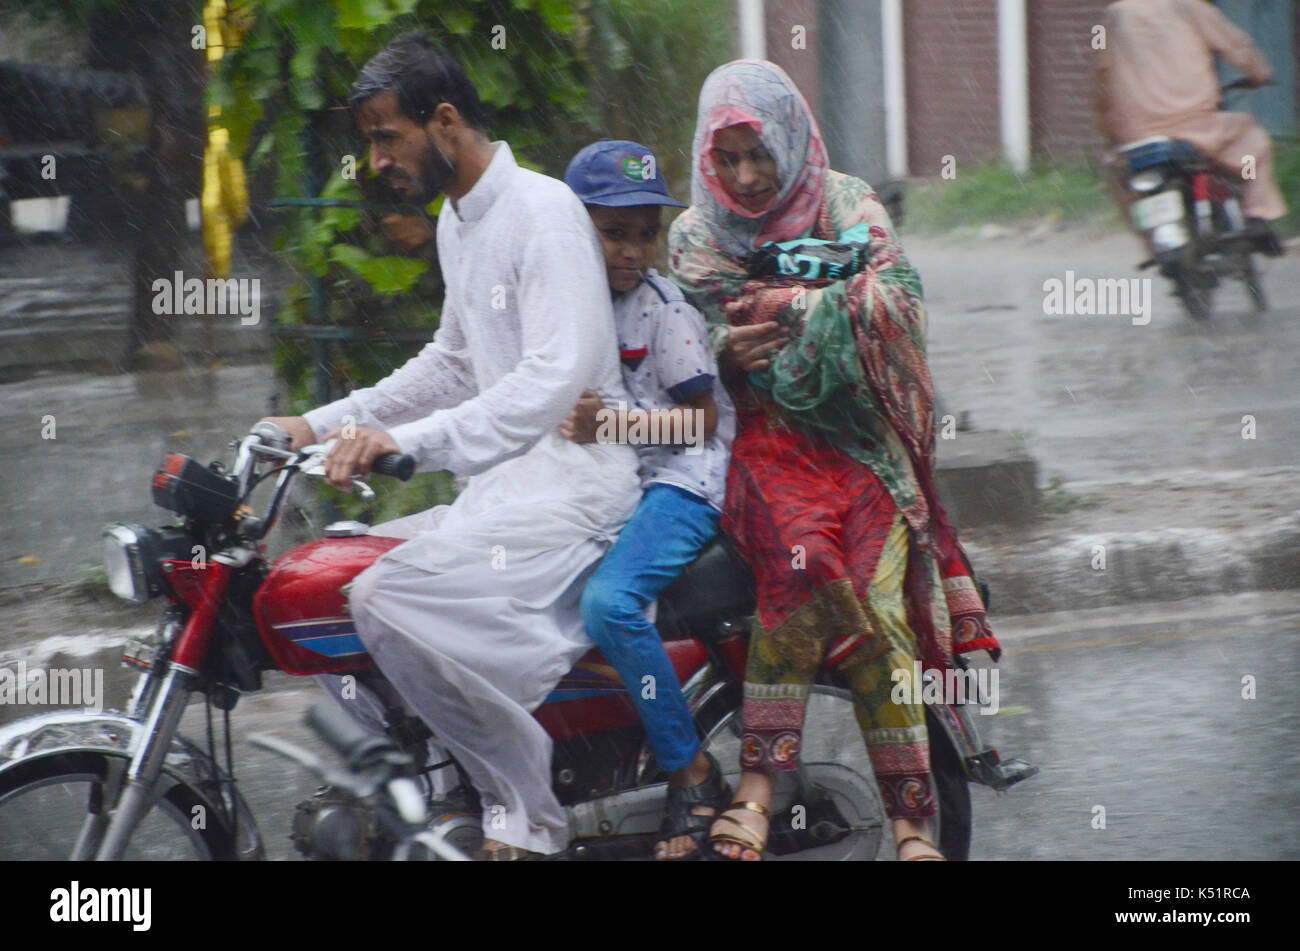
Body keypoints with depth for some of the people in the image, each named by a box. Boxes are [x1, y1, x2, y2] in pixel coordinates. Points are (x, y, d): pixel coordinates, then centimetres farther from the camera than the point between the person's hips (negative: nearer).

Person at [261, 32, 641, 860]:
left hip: (575, 473, -10)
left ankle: (525, 813, -19)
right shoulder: (457, 220, 17)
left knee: (391, 598, -28)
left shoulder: (544, 211, -14)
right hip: (502, 476, 10)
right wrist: (326, 425, 21)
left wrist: (409, 441, -36)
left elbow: (556, 378, -26)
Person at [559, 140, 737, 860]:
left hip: (682, 482, -8)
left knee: (610, 602, -31)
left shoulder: (664, 310, -10)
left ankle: (691, 772, -21)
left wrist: (612, 423, -25)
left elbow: (701, 419, -13)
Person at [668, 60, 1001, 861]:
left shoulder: (846, 204, 6)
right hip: (765, 437, 0)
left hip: (861, 436, 0)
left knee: (878, 612, -18)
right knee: (803, 560, -31)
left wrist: (792, 304, -10)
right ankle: (757, 795, -36)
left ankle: (914, 825, -17)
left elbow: (898, 293, -8)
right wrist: (726, 350, -5)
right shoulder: (695, 237, 13)